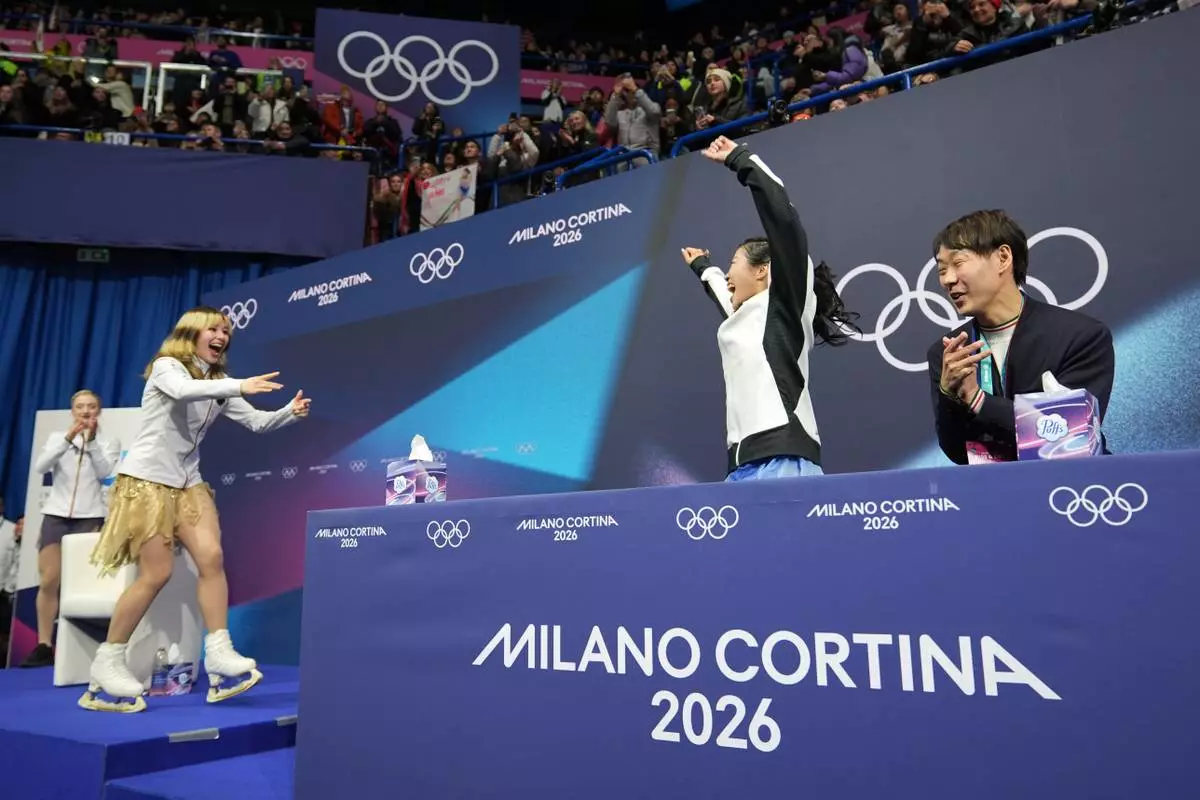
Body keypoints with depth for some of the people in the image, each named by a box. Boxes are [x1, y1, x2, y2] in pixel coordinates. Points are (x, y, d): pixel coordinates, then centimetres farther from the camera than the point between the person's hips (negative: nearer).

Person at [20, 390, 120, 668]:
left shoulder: (109, 443, 9)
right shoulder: (58, 437, 12)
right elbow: (39, 467, -4)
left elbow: (104, 472, -9)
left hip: (89, 517, -2)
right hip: (56, 515, 2)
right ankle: (44, 646, 3)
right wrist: (69, 438, -15)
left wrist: (92, 439, -16)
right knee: (48, 582, -2)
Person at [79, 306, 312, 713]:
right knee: (156, 573, -8)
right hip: (146, 478, -6)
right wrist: (239, 385, -42)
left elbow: (257, 422, 5)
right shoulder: (167, 367, -7)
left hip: (187, 481, 7)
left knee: (211, 557, -10)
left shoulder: (217, 385, 12)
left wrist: (289, 413, -13)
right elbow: (183, 391, -31)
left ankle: (219, 654, -9)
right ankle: (107, 664, 7)